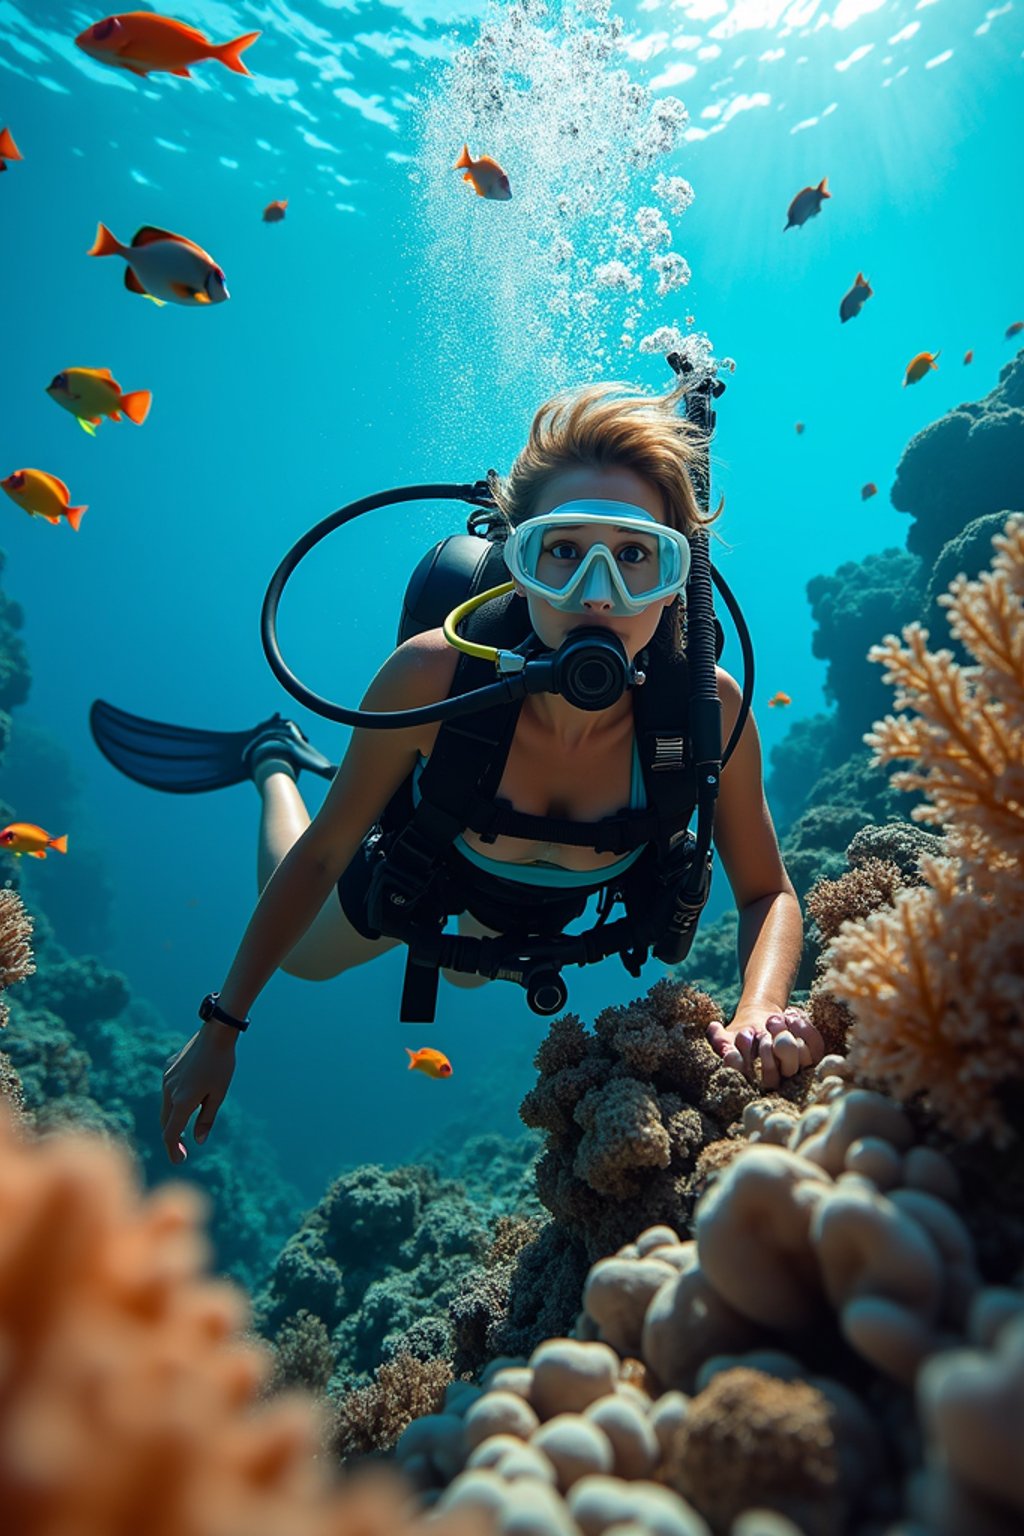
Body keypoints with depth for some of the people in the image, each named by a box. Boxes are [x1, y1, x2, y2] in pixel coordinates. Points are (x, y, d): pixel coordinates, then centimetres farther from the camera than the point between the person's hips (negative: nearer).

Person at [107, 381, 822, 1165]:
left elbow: (768, 894, -22)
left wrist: (761, 1012, -44)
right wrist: (221, 1027, -18)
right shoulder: (430, 677, -42)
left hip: (548, 901, 3)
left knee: (467, 971, 39)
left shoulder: (706, 708, -38)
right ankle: (278, 761, 45)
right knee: (303, 954, 29)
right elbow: (324, 851, -25)